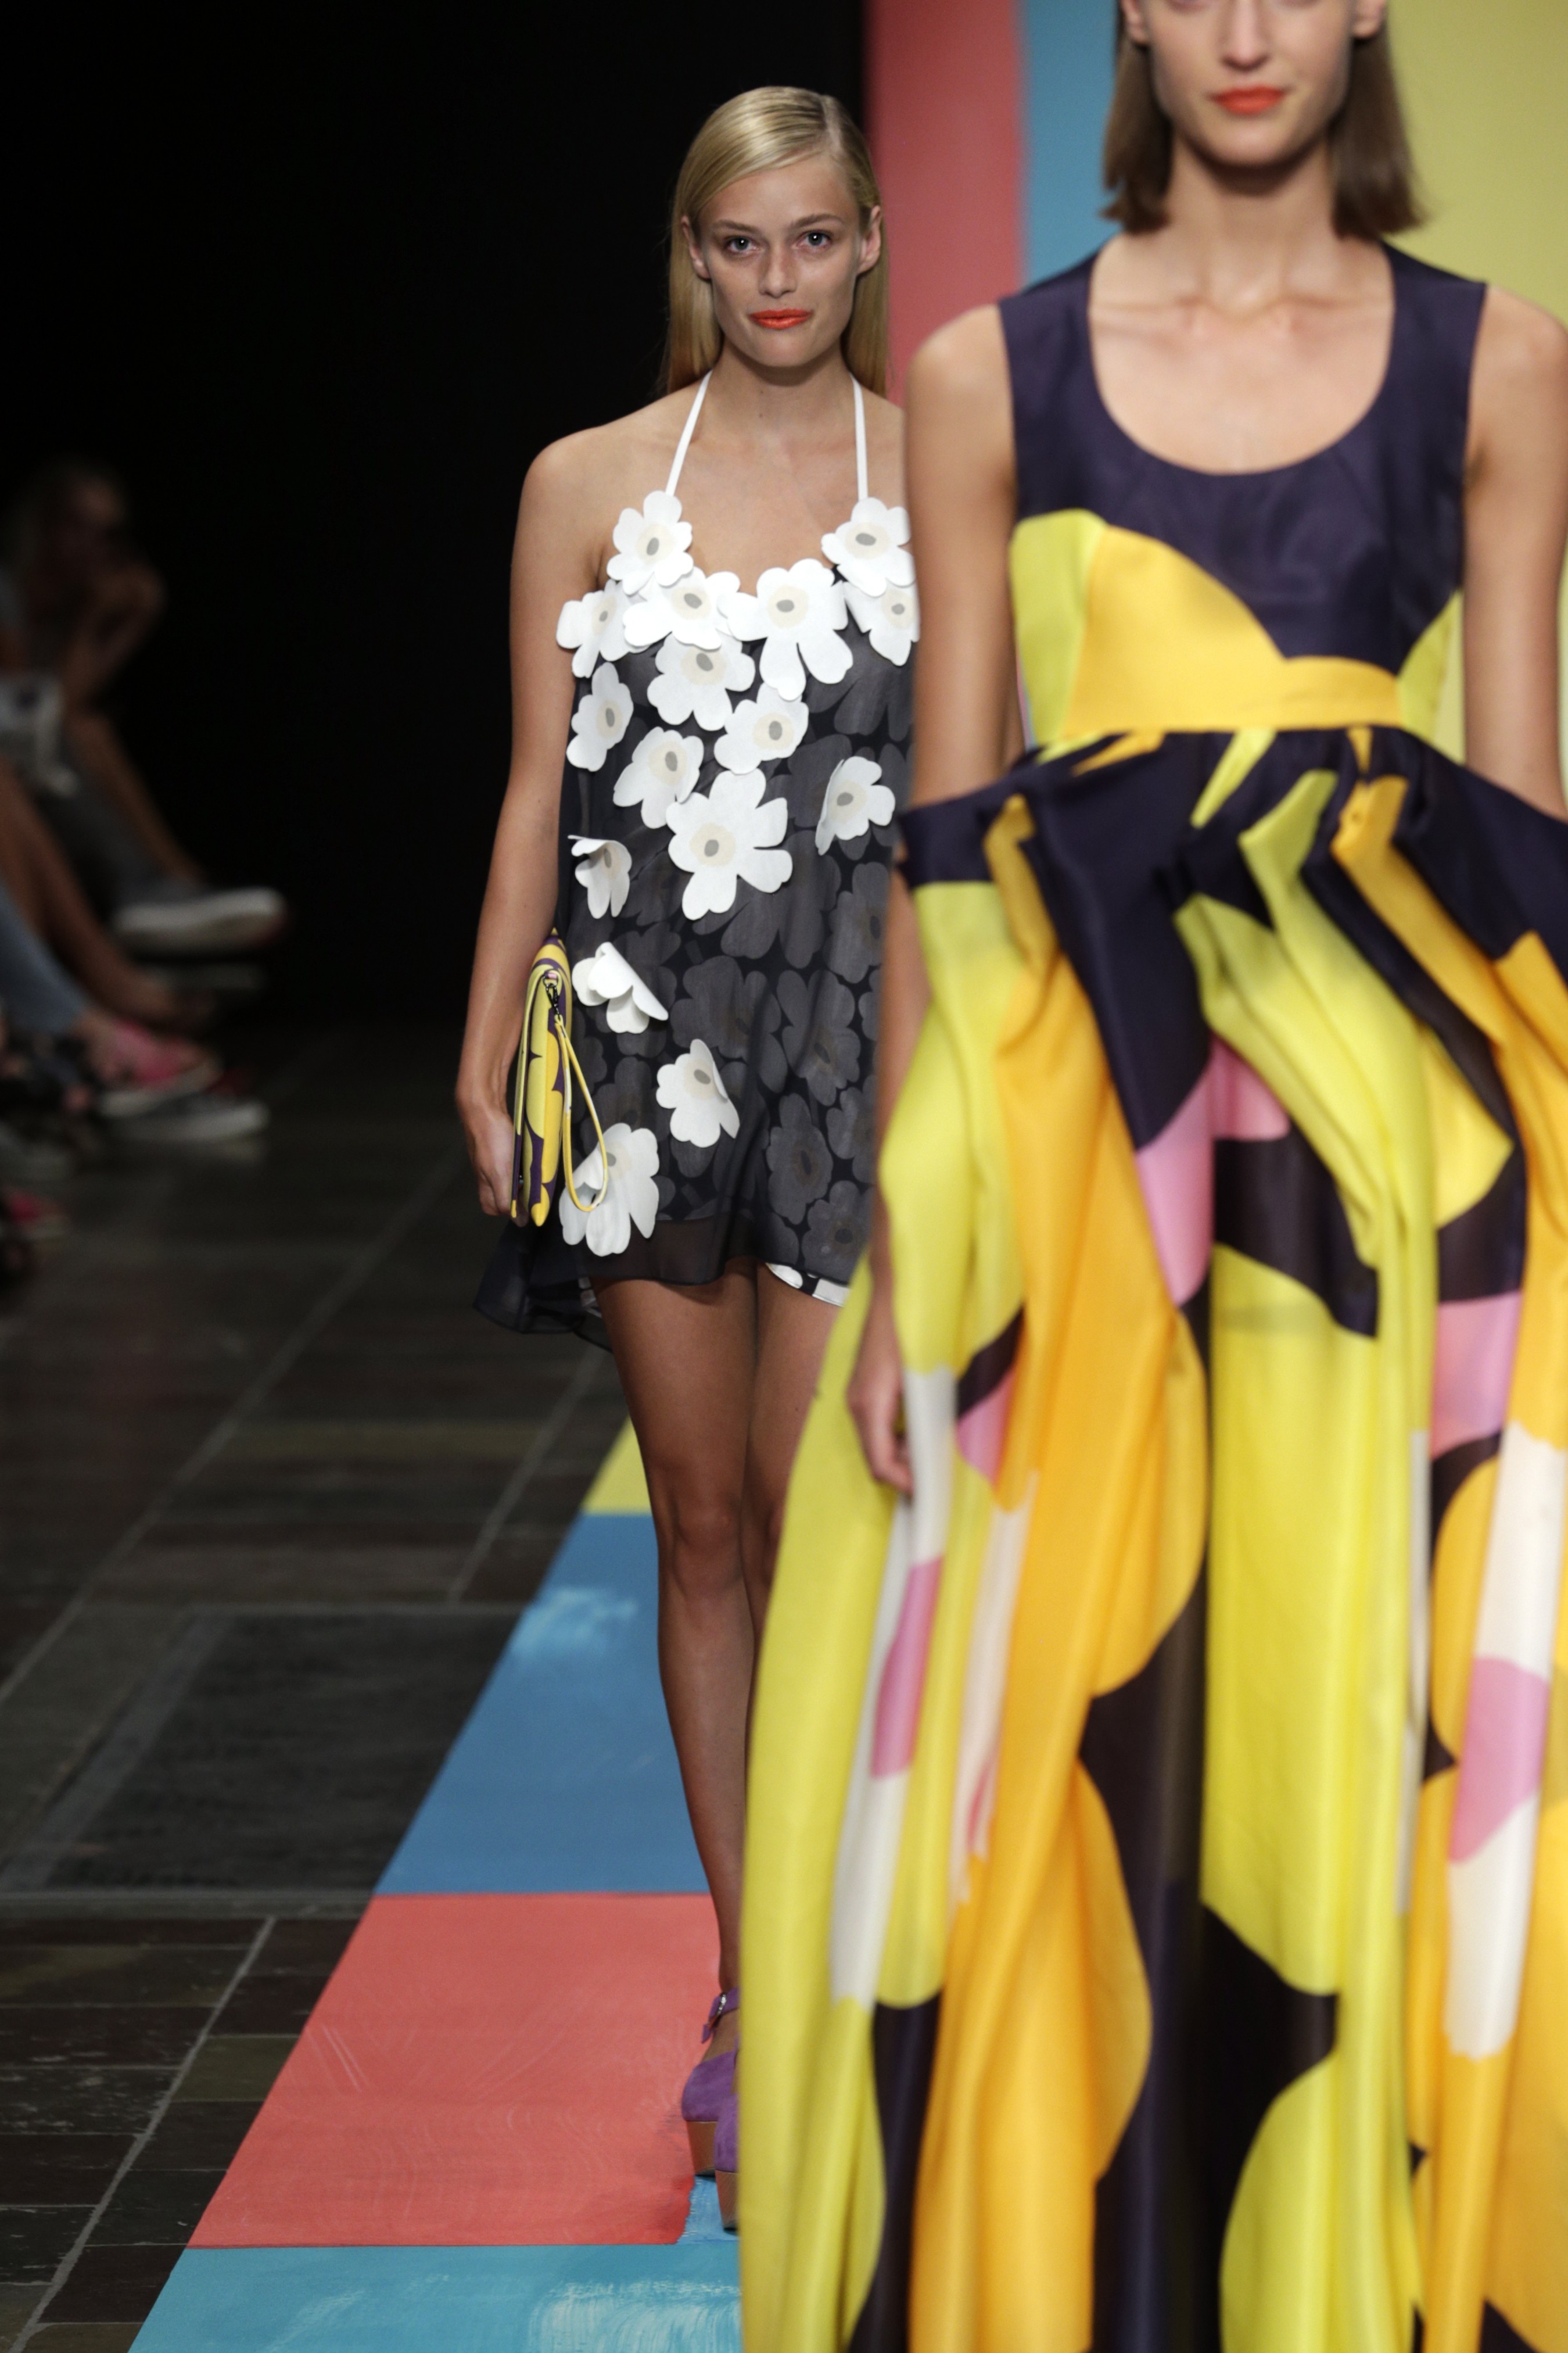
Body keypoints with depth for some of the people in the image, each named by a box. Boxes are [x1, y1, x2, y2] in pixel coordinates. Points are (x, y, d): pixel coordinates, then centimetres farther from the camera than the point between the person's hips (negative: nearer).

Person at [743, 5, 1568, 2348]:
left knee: (1368, 1745, 2)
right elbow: (948, 824, 4)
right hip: (1078, 1117, 0)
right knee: (1054, 1762, 2)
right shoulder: (991, 377, 6)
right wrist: (907, 1243, -1)